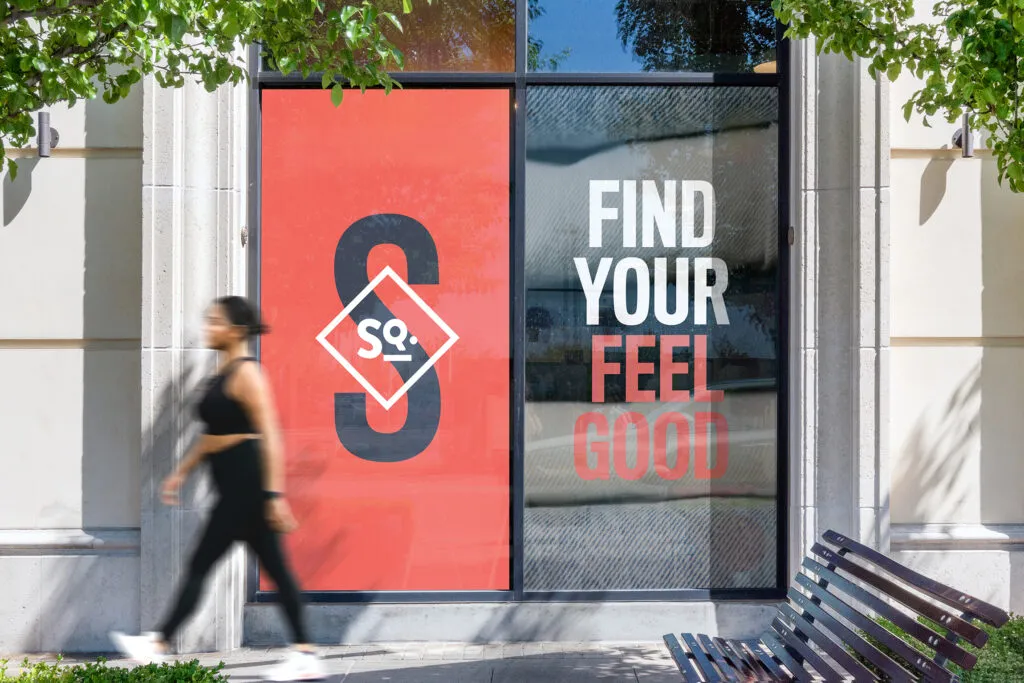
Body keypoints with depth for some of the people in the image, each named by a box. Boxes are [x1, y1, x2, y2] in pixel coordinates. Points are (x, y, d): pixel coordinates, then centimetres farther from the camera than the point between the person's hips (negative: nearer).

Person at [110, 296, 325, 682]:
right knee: (274, 567, 8)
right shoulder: (222, 374, 17)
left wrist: (275, 494, -22)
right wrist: (181, 473, 23)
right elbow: (212, 434, 25)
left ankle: (158, 646, 6)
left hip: (246, 481, -10)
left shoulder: (246, 374, -12)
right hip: (235, 485, 10)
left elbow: (269, 436, -17)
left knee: (200, 565, -3)